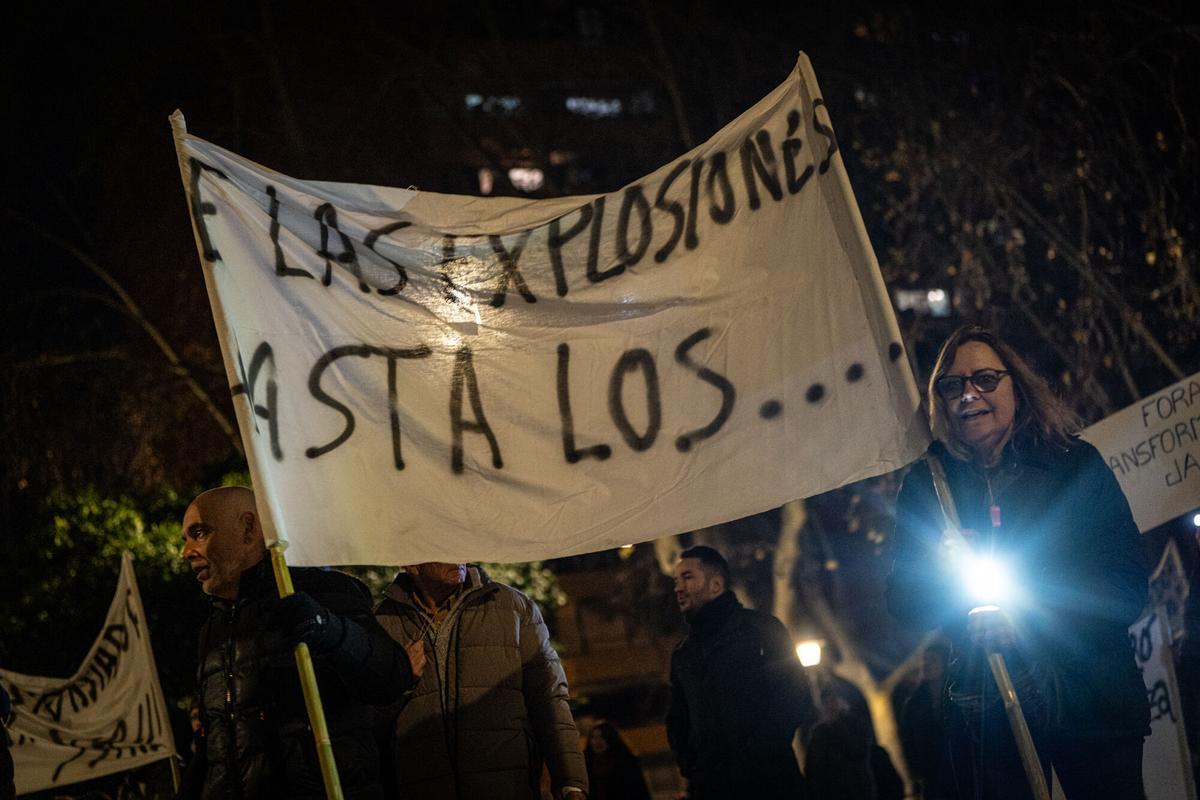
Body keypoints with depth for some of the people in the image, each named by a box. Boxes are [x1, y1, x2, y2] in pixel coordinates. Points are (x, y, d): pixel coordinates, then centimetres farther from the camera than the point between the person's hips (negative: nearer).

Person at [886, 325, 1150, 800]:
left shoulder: (1076, 464, 1)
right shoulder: (926, 484, 7)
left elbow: (1128, 586, -4)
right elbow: (903, 602, 7)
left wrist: (1025, 618, -16)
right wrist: (941, 573, -16)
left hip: (1092, 702, -1)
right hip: (984, 713, 1)